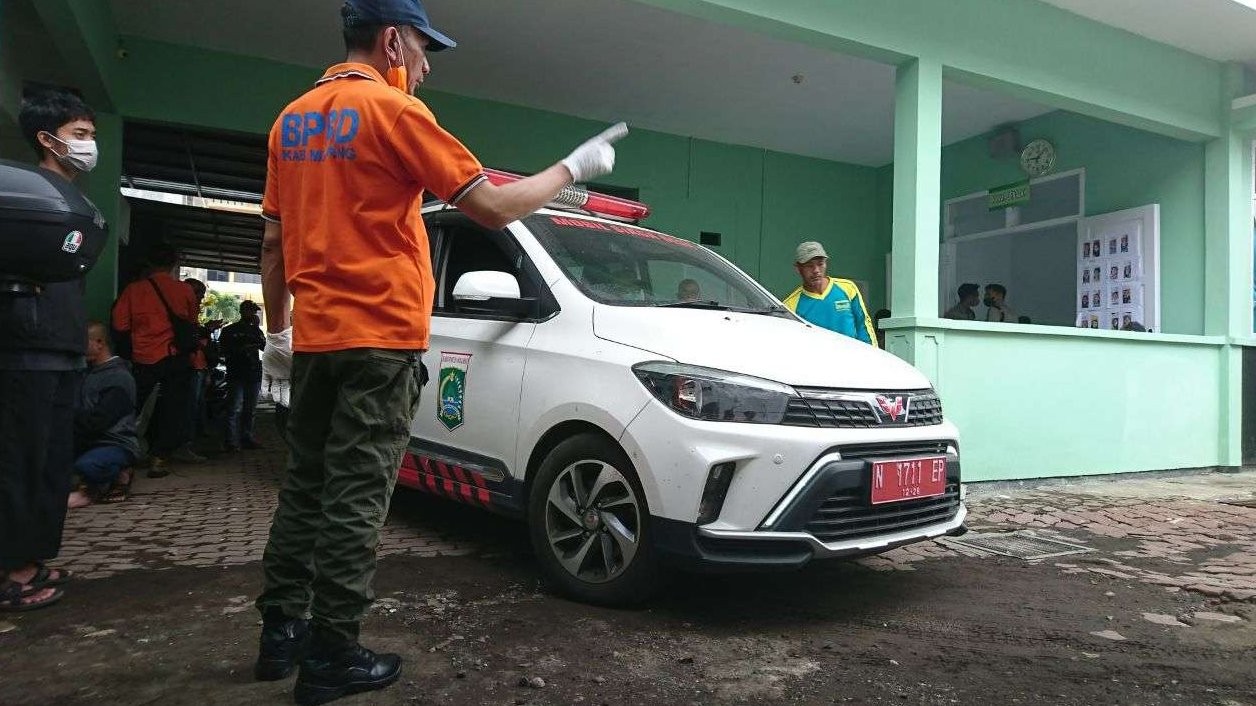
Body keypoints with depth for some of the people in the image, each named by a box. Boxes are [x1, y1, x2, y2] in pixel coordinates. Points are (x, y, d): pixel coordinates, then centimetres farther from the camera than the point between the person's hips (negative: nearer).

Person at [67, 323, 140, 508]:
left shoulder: (119, 378, -13)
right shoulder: (90, 371, 16)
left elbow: (95, 421, -20)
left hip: (117, 444, -10)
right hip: (90, 441, 10)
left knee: (85, 465, -37)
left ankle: (118, 475, -3)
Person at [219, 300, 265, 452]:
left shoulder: (255, 330, 18)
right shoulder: (230, 330, 7)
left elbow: (264, 346, 1)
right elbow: (222, 351, 1)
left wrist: (257, 327, -6)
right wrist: (241, 349, -12)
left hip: (253, 374, 5)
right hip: (236, 375, -5)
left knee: (249, 409, 8)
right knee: (234, 409, -11)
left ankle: (246, 438, 15)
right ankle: (231, 441, -12)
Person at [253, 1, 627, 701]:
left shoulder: (294, 117, 14)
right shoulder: (392, 109, -9)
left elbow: (273, 240, 15)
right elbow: (492, 206, -12)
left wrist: (277, 330, 21)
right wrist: (573, 167, 1)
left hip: (312, 336, 8)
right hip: (381, 336, -7)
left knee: (305, 487, 16)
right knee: (354, 500, -1)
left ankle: (281, 631, 25)